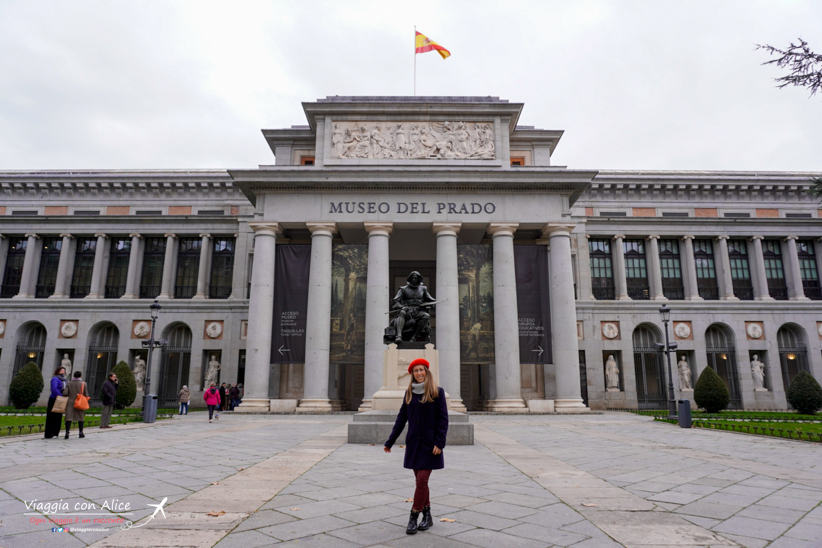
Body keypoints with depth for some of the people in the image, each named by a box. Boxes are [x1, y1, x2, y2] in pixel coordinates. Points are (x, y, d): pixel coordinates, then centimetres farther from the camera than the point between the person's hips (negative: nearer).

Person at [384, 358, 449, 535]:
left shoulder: (437, 392, -6)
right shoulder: (409, 393, 6)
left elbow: (443, 419, -7)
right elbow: (401, 419, 10)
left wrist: (439, 443, -15)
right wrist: (389, 442, 9)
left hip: (430, 444, -4)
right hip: (413, 443, 4)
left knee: (422, 481, -6)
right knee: (420, 482, 10)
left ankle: (413, 517, 6)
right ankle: (427, 516, 23)